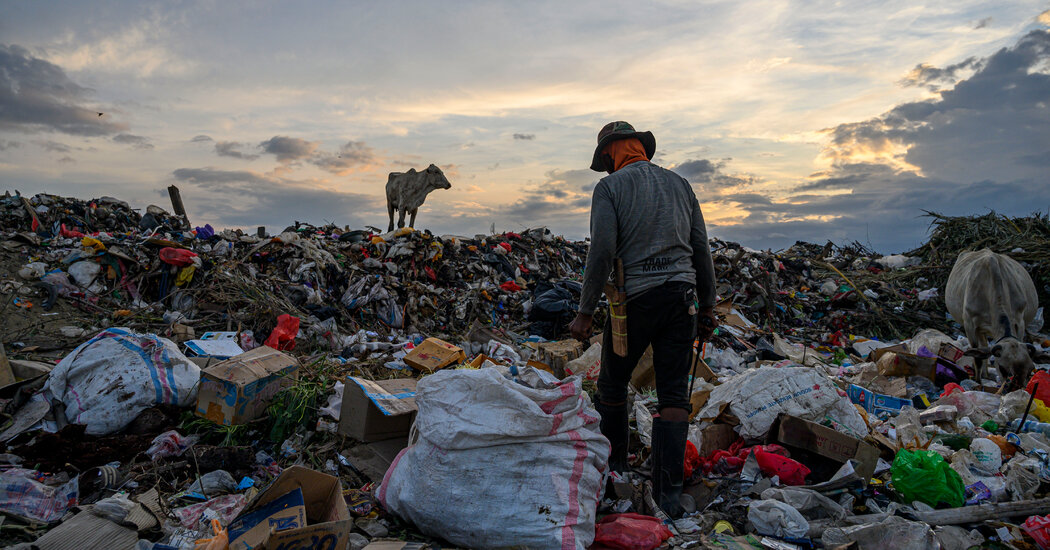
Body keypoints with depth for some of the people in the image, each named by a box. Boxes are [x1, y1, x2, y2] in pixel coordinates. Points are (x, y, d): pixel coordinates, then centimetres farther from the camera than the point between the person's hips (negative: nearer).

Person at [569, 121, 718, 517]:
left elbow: (602, 251, -12)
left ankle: (615, 465, 34)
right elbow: (701, 248, 13)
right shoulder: (679, 183, 14)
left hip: (636, 297, -4)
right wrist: (707, 306, 18)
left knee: (613, 382, 17)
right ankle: (668, 493, 4)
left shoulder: (609, 187, -1)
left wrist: (585, 312, -8)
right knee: (674, 394, 6)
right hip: (681, 293, 4)